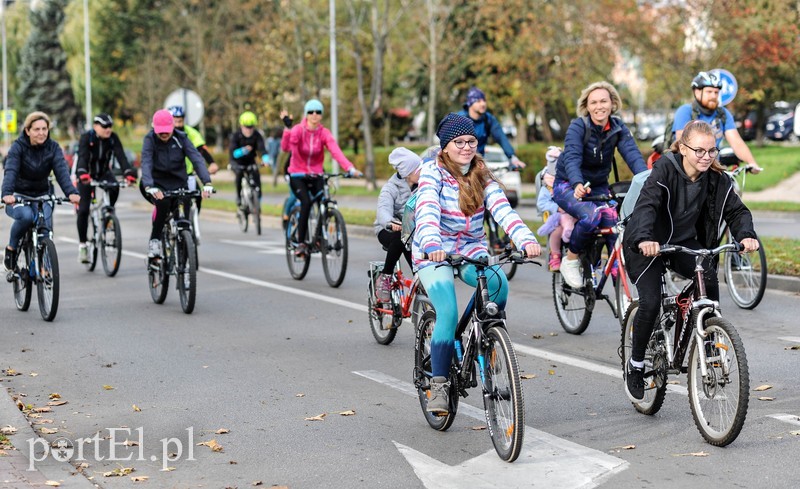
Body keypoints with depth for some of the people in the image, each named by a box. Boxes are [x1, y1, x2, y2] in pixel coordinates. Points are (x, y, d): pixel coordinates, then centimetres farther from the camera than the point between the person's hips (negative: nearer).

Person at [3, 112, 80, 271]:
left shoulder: (53, 147, -7)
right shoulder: (18, 147, -13)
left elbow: (62, 171, -21)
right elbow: (10, 171, -28)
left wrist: (71, 192, -40)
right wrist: (7, 193, -48)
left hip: (42, 196, 3)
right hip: (18, 196, -2)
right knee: (26, 216, -34)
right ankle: (11, 248, -8)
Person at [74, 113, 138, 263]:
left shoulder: (113, 138, -15)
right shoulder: (86, 138, -22)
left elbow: (121, 156, -27)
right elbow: (82, 157, -36)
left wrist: (129, 173, -45)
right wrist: (83, 174, -56)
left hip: (104, 172, 2)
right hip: (87, 175, -2)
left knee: (114, 188, -32)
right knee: (83, 210, -12)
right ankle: (82, 244, 1)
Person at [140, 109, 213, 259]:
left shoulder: (181, 138, -8)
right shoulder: (150, 139, -12)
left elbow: (197, 159, -18)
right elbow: (146, 163, -26)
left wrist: (207, 182, -35)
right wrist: (149, 186, -45)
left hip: (178, 183, 2)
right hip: (157, 183, -2)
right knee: (163, 204, -34)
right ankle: (154, 241, -19)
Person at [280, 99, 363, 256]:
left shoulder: (324, 133, -6)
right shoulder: (298, 130, -12)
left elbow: (336, 151, -22)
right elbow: (285, 148, -30)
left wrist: (350, 168, -37)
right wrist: (287, 129, -45)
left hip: (315, 176, 3)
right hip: (297, 175, -3)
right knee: (306, 203, -27)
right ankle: (300, 243, -18)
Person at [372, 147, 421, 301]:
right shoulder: (391, 188, -14)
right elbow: (383, 209, -32)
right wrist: (391, 223, -56)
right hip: (389, 231, -4)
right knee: (401, 238, -36)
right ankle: (385, 277, -20)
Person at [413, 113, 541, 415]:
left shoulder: (482, 176, 3)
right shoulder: (432, 171, -9)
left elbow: (503, 210, -13)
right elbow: (427, 211, -26)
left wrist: (526, 239, -32)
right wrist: (431, 244, -47)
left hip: (472, 249, 3)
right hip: (434, 253, -3)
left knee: (498, 283, -29)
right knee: (448, 314, -25)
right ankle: (438, 384, -8)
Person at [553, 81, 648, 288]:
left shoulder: (618, 128, -7)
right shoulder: (578, 127, -18)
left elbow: (633, 155, -22)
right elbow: (572, 158, -33)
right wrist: (578, 184, -53)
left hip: (598, 187, 4)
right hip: (569, 186, -4)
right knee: (591, 215, -33)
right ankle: (571, 260, -9)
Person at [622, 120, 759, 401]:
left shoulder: (716, 179, -7)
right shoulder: (665, 168, -22)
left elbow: (736, 210, -7)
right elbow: (646, 204, -34)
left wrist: (745, 235, -30)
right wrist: (644, 239, -52)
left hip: (684, 243, 4)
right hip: (647, 245, -4)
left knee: (708, 276, -26)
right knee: (651, 302, -19)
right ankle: (635, 365, 3)